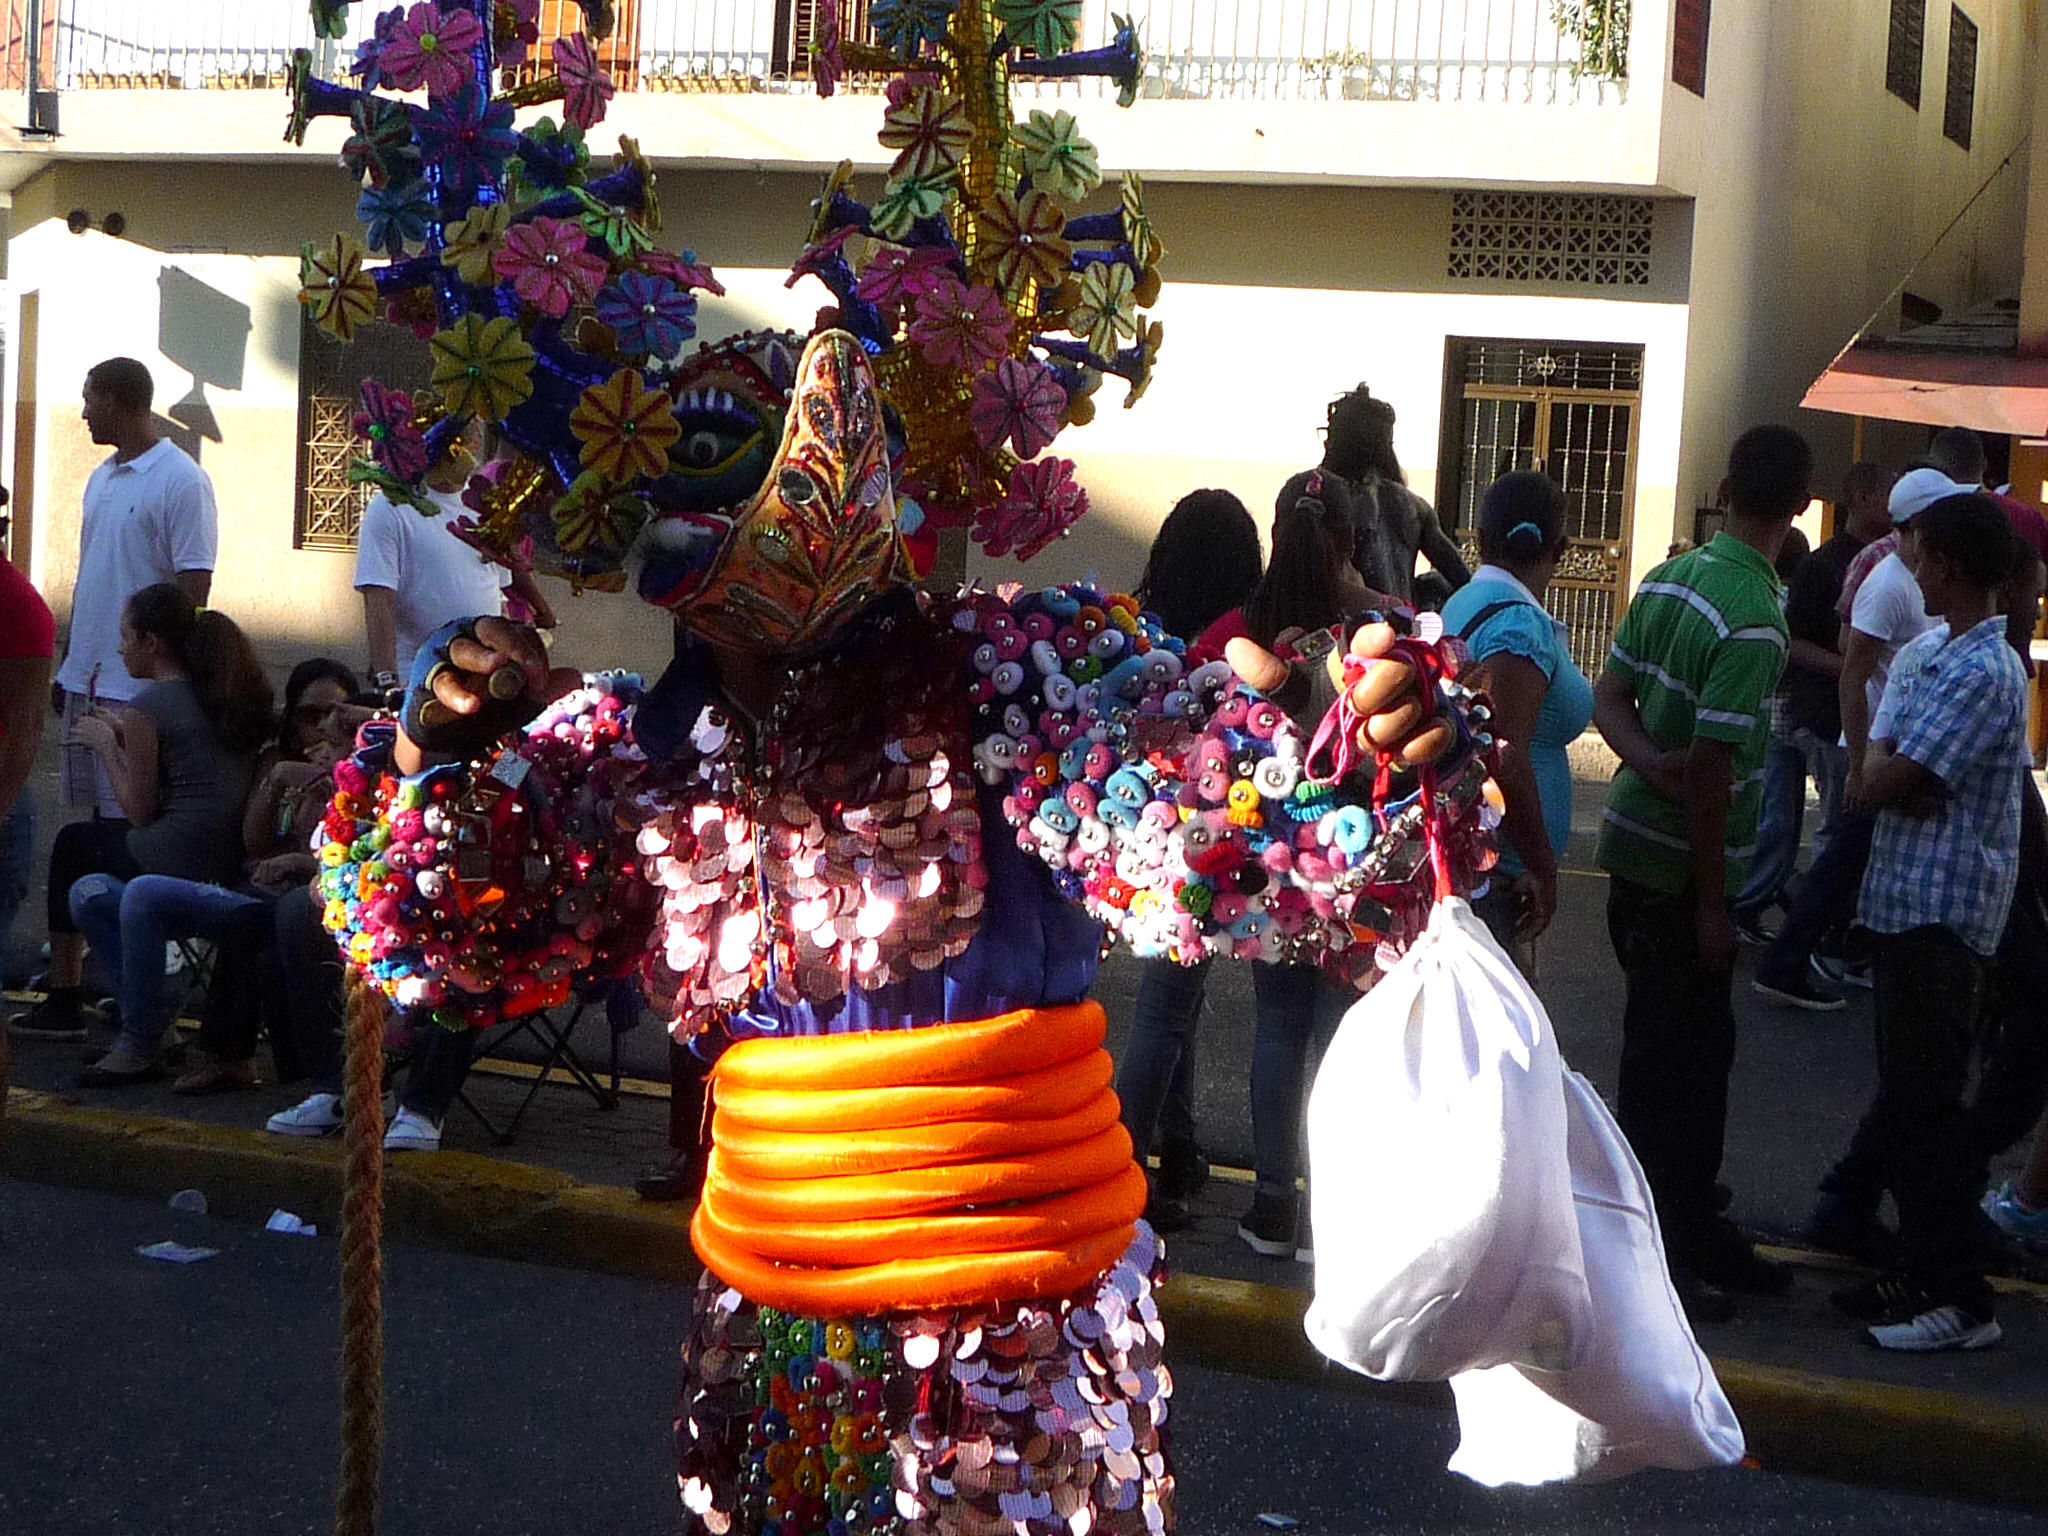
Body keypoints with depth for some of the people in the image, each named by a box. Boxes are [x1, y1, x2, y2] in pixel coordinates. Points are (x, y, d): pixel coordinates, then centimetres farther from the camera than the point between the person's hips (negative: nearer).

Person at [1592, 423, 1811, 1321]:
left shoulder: (1669, 577, 5)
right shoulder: (1754, 622, -21)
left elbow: (1609, 695, 6)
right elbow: (1712, 768, -22)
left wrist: (1650, 761, -12)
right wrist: (1711, 904, -16)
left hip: (1637, 841, 9)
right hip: (1681, 867, -9)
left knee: (1697, 1047, 18)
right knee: (1669, 1061, 1)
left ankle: (1694, 1232, 30)